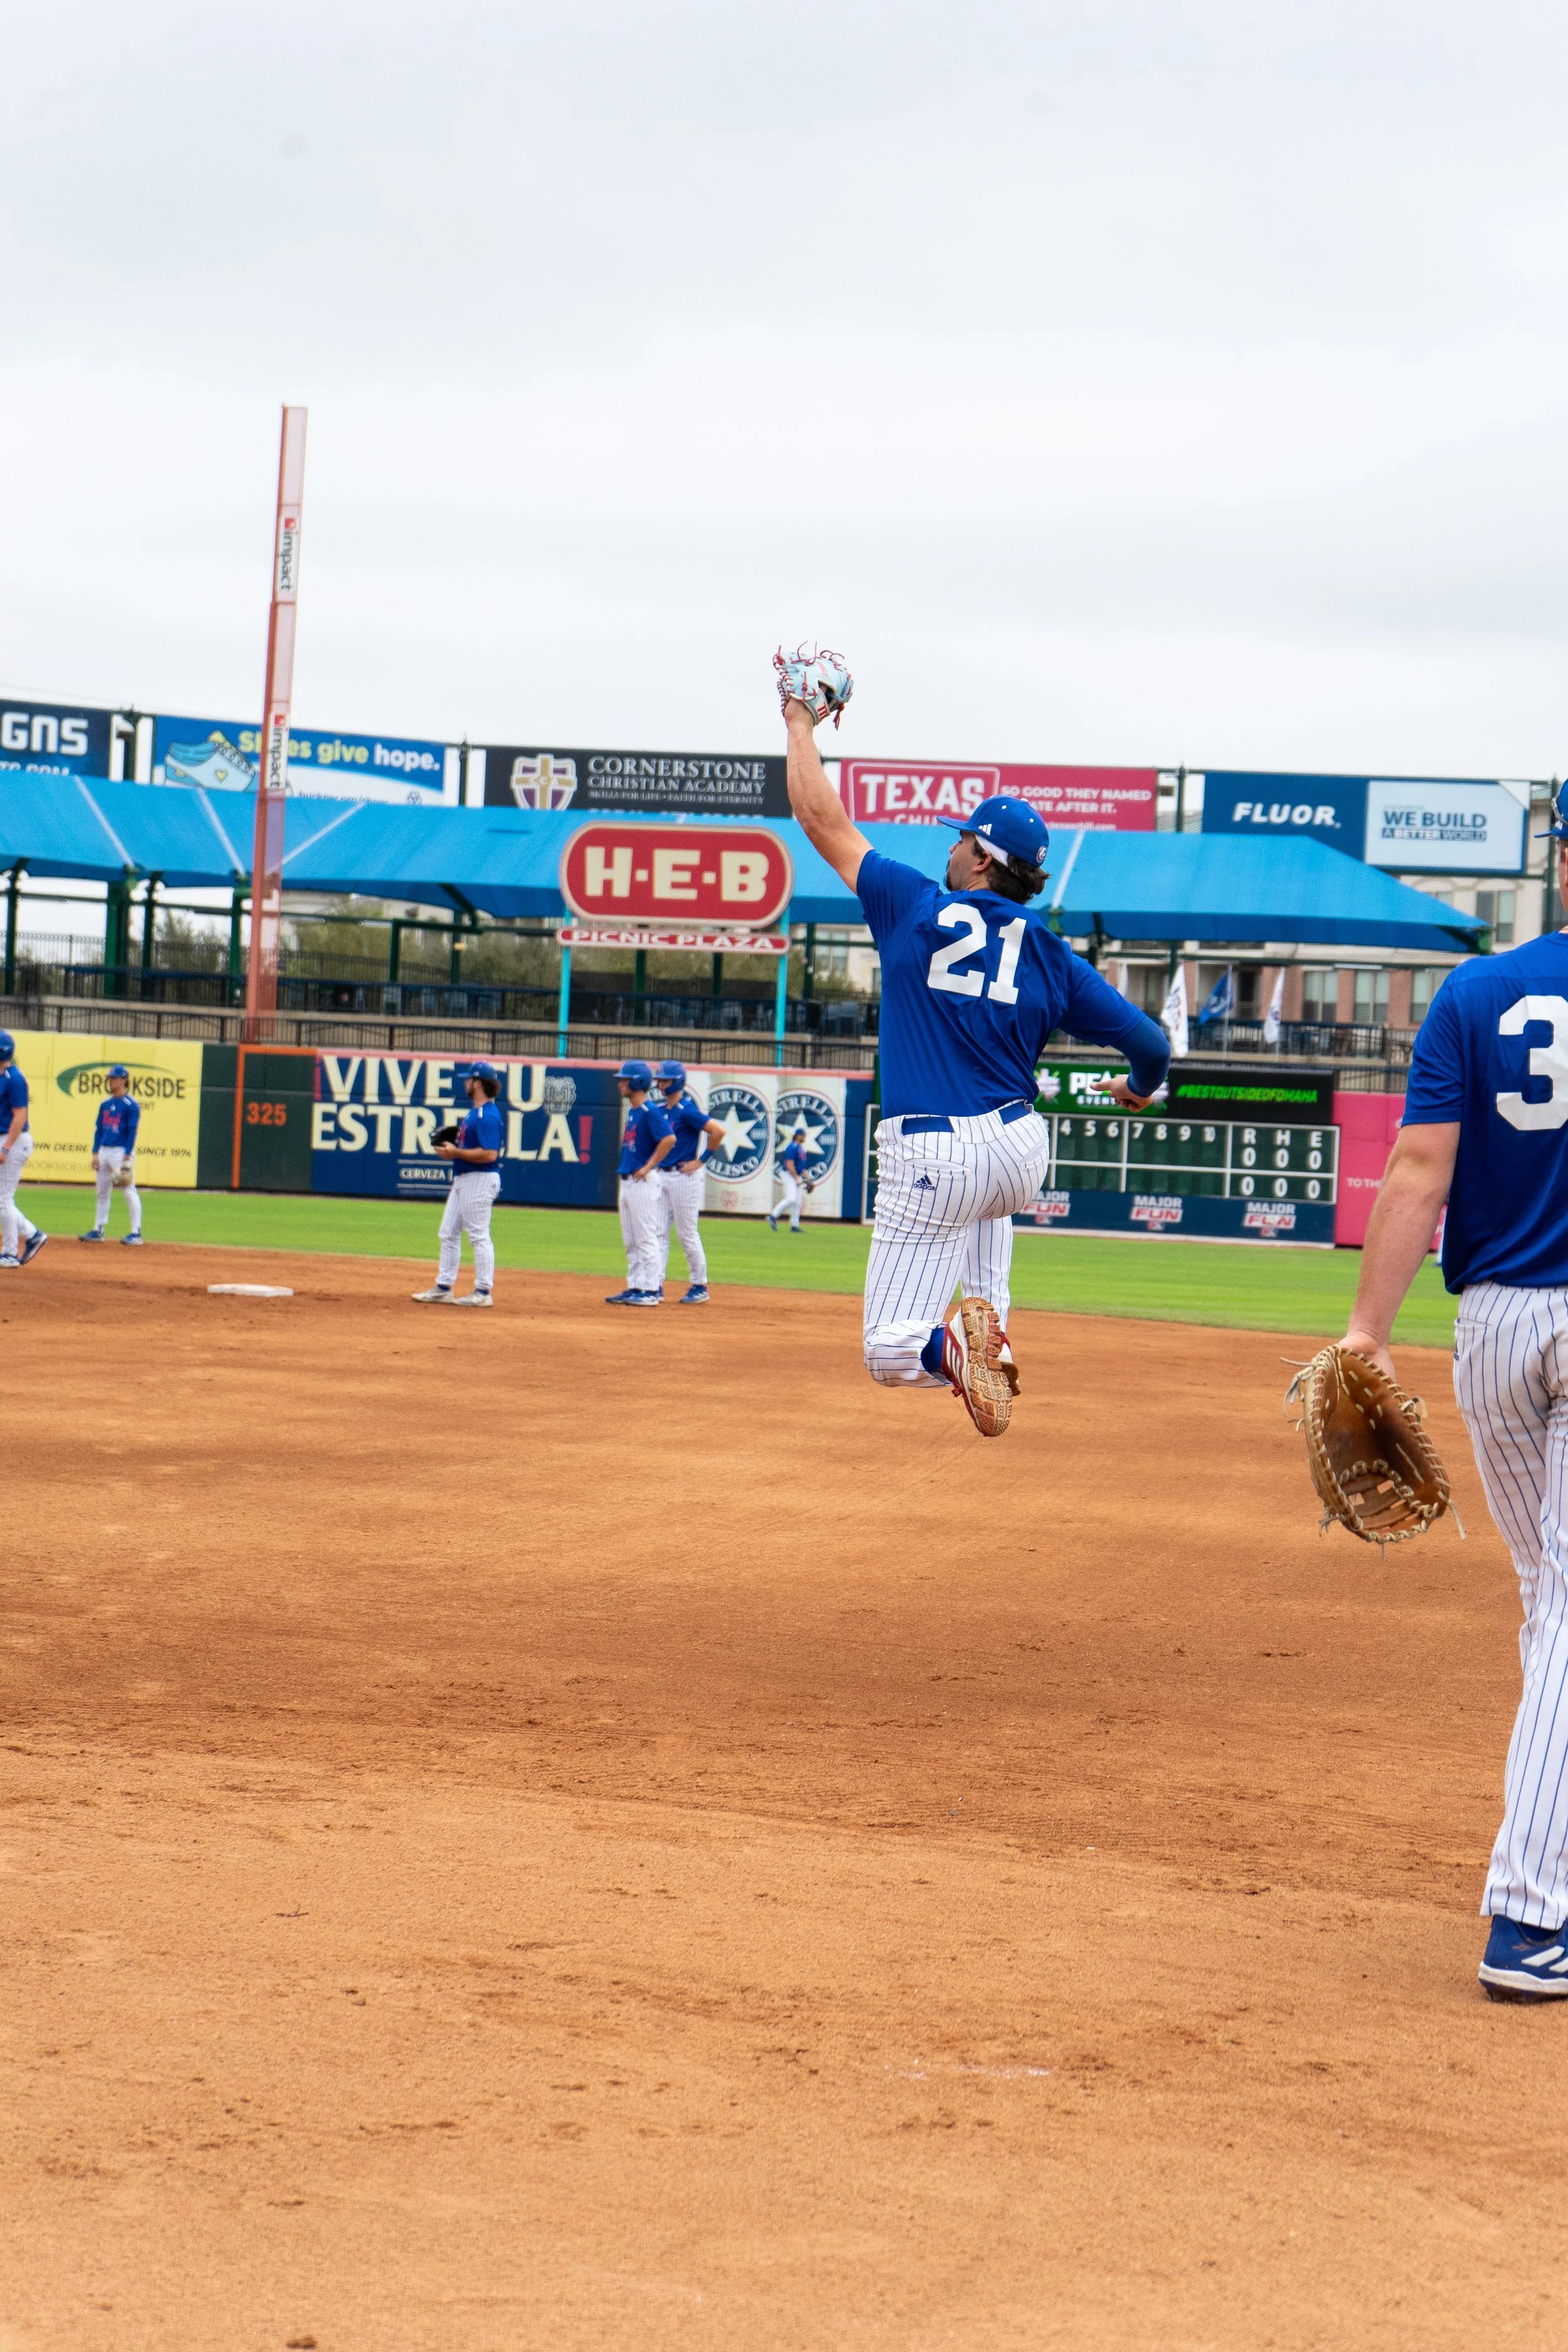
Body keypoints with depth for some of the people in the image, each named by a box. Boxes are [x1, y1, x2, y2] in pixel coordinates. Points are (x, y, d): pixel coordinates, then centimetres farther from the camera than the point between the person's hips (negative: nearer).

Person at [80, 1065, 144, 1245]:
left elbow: (132, 1132, -12)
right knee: (102, 1192, 11)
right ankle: (99, 1230, 19)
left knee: (129, 1192, -7)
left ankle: (136, 1233, -6)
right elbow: (99, 1129, 15)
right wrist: (95, 1154, 8)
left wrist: (127, 1158, -17)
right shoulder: (106, 1103, 13)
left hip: (121, 1152, -8)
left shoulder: (131, 1105, -8)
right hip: (104, 1151, 8)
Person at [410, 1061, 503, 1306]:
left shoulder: (488, 1115, -18)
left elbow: (489, 1154, -26)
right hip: (463, 1179, 11)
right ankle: (444, 1289, 18)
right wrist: (451, 1144, 7)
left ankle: (483, 1292, -1)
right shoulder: (475, 1111, 15)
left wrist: (456, 1152, -19)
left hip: (480, 1180, -11)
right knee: (448, 1233, 13)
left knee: (479, 1235, -6)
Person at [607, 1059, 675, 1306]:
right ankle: (635, 1288, 16)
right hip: (628, 1181, 10)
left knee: (646, 1238, -8)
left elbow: (669, 1139, -24)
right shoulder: (632, 1112, 15)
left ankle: (651, 1291, -6)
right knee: (631, 1241, 12)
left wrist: (648, 1167, -20)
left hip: (644, 1182, -10)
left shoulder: (650, 1111, -14)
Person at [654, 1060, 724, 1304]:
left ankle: (699, 1287, 7)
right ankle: (656, 1286, 7)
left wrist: (701, 1160, -16)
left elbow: (718, 1131, -22)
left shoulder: (687, 1109, -14)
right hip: (663, 1176, 9)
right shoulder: (663, 1111, 12)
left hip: (685, 1176, -9)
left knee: (688, 1234, -3)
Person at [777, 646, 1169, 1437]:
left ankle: (951, 1343, -31)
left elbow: (822, 820, 3)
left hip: (930, 1166, -4)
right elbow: (1150, 1043, 6)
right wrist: (1139, 1089, 29)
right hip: (1020, 1149, 4)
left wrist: (800, 721, 16)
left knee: (890, 1352, 0)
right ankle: (985, 1328, 21)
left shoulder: (916, 907, -3)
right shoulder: (1051, 956, 5)